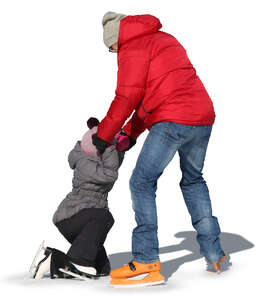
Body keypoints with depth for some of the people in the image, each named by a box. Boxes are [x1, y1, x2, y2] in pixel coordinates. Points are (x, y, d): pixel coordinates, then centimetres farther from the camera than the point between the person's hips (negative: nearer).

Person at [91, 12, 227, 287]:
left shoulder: (132, 48, 1)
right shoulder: (165, 40, 28)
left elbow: (127, 97, -6)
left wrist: (103, 135, 4)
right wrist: (131, 132, 23)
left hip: (172, 121, -9)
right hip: (204, 118, 9)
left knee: (142, 183, -3)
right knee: (193, 180, 24)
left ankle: (146, 260, -10)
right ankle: (214, 254, 23)